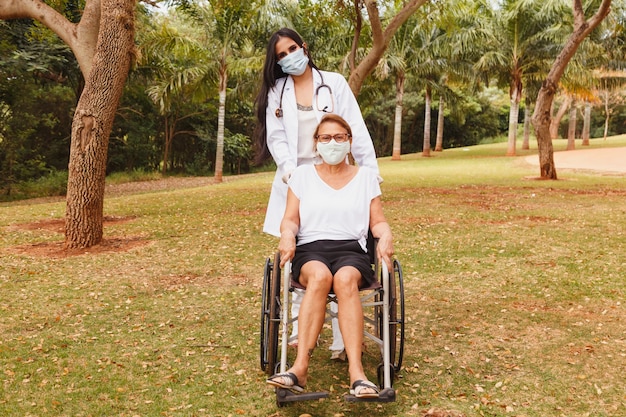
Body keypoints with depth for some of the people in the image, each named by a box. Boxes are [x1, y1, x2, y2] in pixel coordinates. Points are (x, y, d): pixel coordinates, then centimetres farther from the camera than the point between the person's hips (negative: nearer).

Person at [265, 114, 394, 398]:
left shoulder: (366, 176, 17)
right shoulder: (302, 174, 17)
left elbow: (377, 222, 13)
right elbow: (290, 219, 10)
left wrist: (386, 235, -10)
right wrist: (287, 234, -13)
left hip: (351, 249, 0)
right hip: (310, 248, 0)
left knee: (345, 279, -36)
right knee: (319, 276, -37)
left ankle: (356, 372, -42)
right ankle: (300, 367, -42)